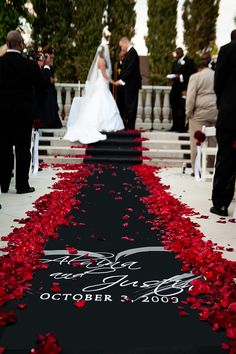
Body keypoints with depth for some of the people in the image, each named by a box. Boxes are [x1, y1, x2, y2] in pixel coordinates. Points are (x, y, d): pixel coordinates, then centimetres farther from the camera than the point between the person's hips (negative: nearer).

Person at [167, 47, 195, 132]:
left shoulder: (189, 61, -1)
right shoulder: (175, 63, 23)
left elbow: (191, 74, -9)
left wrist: (180, 76, -17)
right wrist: (171, 76, 2)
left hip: (184, 88, -7)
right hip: (175, 87, 7)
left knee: (182, 108, -10)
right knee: (174, 107, 5)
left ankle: (182, 127, -5)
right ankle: (175, 126, 11)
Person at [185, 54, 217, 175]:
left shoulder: (195, 76, 0)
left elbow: (190, 97, -7)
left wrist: (188, 113, 0)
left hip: (200, 112, -5)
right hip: (217, 112, 5)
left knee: (197, 141, -1)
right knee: (214, 141, 10)